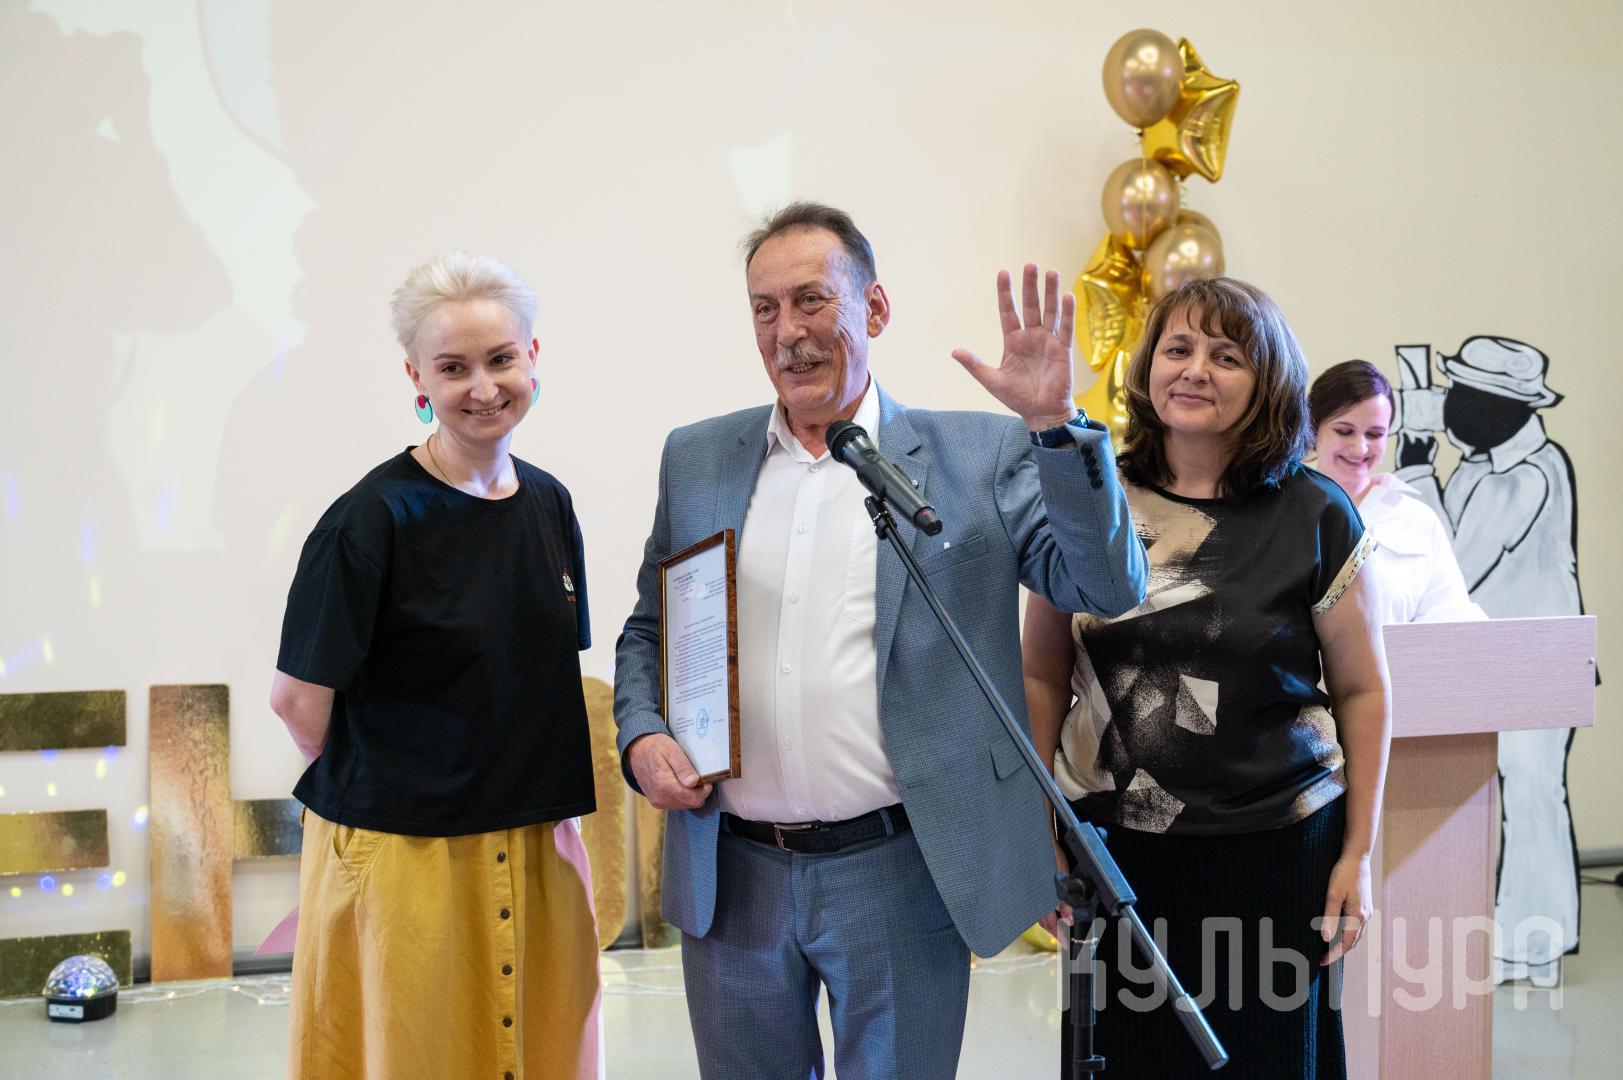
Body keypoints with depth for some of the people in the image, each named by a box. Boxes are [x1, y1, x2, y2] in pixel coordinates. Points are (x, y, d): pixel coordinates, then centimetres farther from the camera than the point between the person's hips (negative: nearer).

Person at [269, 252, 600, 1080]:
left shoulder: (549, 505, 4)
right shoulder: (373, 518, -14)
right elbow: (300, 698, -12)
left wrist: (553, 808, 8)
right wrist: (372, 788, 2)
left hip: (532, 850, 6)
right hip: (403, 851, -5)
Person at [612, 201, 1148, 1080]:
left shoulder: (974, 455, -1)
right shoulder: (696, 458, 9)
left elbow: (1108, 588, -8)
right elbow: (647, 628, 16)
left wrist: (1055, 425, -19)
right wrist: (642, 737, -3)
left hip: (899, 872, -3)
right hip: (730, 872, 3)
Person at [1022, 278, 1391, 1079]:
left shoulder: (1315, 516, -3)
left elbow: (1362, 690, 3)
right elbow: (1043, 676, 8)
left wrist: (1358, 852, 1)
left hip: (1272, 851, -1)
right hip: (1112, 849, 1)